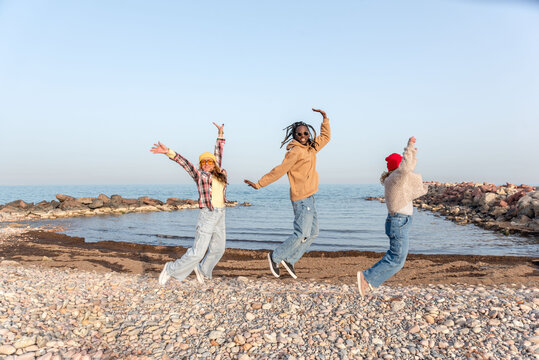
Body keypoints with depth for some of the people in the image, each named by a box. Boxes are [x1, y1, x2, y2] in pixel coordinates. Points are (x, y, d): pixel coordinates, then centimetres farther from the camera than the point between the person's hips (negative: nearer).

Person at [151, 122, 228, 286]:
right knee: (197, 252, -6)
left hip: (220, 216, 6)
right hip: (207, 215, -6)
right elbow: (184, 162, -9)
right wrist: (168, 152, -21)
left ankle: (202, 269, 37)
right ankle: (171, 269, 12)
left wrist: (220, 134, 28)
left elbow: (218, 154, 21)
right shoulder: (199, 175, 0)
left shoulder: (220, 174, 12)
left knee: (218, 249, 12)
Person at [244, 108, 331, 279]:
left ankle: (290, 260, 20)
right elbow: (279, 170, -12)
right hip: (301, 198, -9)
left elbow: (325, 137, 28)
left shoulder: (311, 148, 14)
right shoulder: (295, 151, -12)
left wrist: (325, 118, 23)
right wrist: (259, 184, -12)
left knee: (312, 233, 12)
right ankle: (275, 257, 8)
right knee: (302, 234, -9)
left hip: (309, 197, 9)